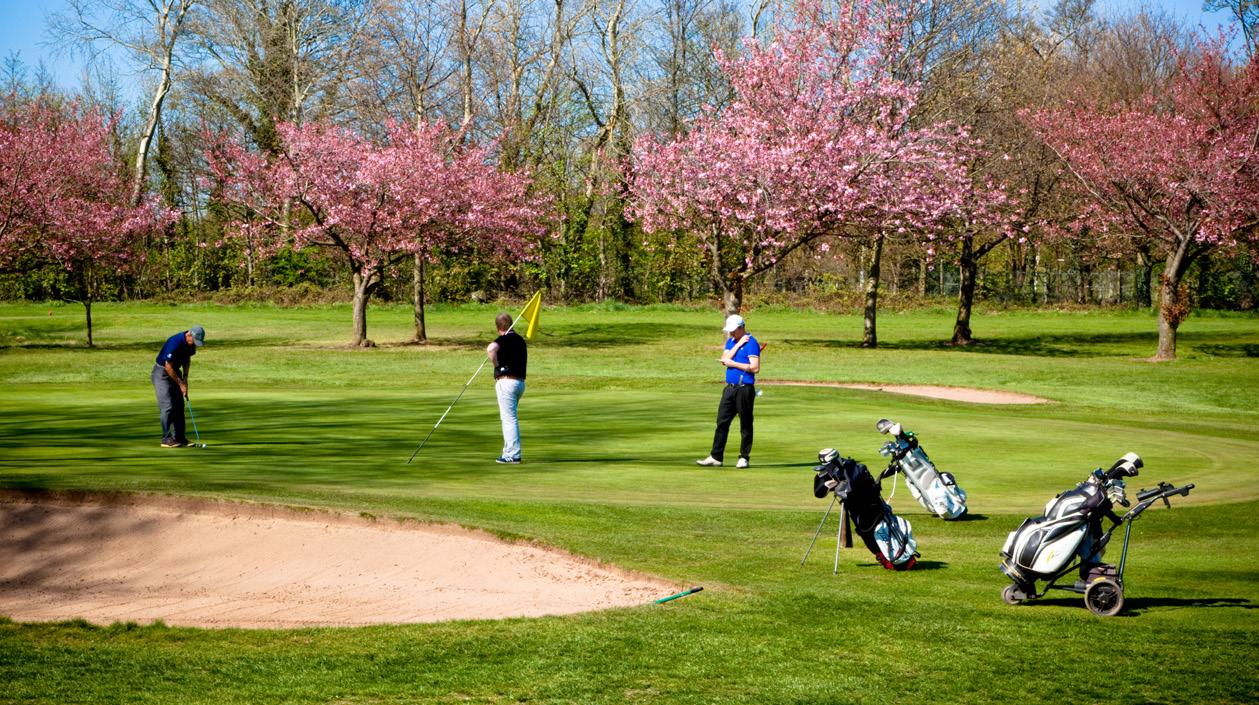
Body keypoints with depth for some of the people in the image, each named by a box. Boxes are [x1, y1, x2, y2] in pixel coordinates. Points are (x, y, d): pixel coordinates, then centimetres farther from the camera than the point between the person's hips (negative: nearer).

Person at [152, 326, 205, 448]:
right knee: (168, 406, -11)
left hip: (175, 371, 8)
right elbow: (168, 367, -26)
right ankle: (166, 439, -7)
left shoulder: (190, 344, -6)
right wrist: (180, 383, -19)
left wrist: (185, 377, 0)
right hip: (162, 372, -8)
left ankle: (179, 437, 9)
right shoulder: (175, 343, -31)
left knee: (179, 406, 5)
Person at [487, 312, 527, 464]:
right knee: (510, 418, 18)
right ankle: (509, 453, 23)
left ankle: (513, 455, -6)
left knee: (509, 419, -6)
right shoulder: (520, 340, 15)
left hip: (506, 381, -8)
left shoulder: (504, 339, -12)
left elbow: (491, 348, -33)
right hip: (520, 381, 8)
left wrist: (496, 364, -18)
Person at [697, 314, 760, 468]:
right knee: (722, 422, 4)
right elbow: (724, 359, 0)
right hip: (730, 388, 7)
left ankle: (744, 457, 8)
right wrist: (738, 344, -8)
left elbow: (755, 368, -16)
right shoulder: (730, 341, 14)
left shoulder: (751, 343, -9)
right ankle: (716, 457, 6)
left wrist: (734, 364, -12)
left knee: (745, 424, 1)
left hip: (744, 389, -7)